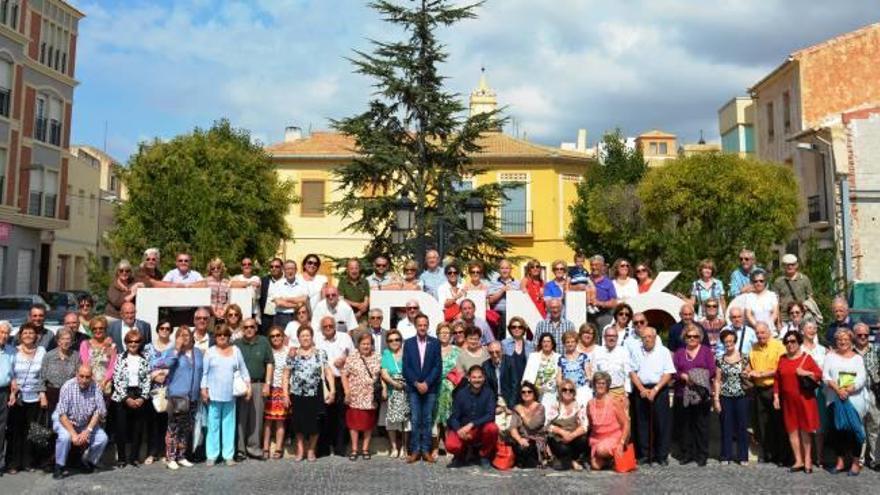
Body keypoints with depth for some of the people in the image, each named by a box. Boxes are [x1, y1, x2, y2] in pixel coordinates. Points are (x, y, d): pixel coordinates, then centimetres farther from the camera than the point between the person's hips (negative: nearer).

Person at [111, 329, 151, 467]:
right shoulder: (120, 358, 2)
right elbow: (117, 380, -3)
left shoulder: (144, 360, 7)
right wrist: (126, 398, -10)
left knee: (138, 429, 3)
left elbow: (147, 381, 4)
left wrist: (143, 398, -8)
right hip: (122, 398, -1)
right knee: (121, 429, 1)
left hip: (140, 398, 1)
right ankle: (121, 458, 12)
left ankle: (134, 457, 14)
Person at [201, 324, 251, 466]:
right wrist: (204, 389, -5)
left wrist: (248, 385, 2)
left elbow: (243, 370, 9)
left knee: (229, 425, 5)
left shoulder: (236, 351, 8)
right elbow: (204, 372, 1)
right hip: (214, 394, -2)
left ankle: (229, 455, 10)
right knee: (213, 425, 1)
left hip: (230, 395, 2)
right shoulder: (210, 352, 3)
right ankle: (211, 456, 8)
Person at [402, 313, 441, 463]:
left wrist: (427, 383, -10)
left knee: (428, 420, 2)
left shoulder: (435, 343, 4)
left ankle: (426, 450, 8)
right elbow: (406, 367, 1)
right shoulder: (408, 343, 5)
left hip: (430, 387, 0)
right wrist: (416, 383, -9)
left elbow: (438, 366, -1)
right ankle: (415, 450, 4)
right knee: (415, 420, -1)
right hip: (413, 387, 0)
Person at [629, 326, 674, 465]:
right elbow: (632, 372, 7)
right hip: (641, 389, 2)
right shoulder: (636, 352, 8)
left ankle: (662, 456, 7)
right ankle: (644, 455, 11)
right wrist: (642, 389, -6)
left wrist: (655, 389, -12)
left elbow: (668, 373, -3)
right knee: (642, 423, 3)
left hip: (659, 389, -2)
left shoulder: (664, 351, 1)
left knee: (661, 423, -1)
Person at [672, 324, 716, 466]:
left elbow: (712, 370, -1)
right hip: (682, 394, 2)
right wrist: (684, 376, -14)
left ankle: (702, 455, 7)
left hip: (702, 394, -2)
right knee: (684, 425, 4)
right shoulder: (679, 353, 15)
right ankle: (686, 454, 12)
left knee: (701, 425, -1)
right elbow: (674, 371, 4)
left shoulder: (706, 351, 8)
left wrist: (699, 377, -16)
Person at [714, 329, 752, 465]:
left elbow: (749, 375, 11)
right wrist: (716, 399, -1)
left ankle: (742, 456, 15)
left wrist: (746, 375, -13)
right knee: (726, 426, 5)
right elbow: (718, 380, 4)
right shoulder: (720, 360, 3)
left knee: (742, 426, 4)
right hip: (725, 397, 1)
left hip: (741, 396, 0)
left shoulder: (744, 358, 1)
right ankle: (726, 456, 15)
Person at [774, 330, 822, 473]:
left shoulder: (806, 358, -2)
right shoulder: (782, 359, 9)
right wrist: (776, 396, 4)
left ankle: (808, 460, 12)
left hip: (804, 399, -4)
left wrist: (806, 373, -20)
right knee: (792, 430, 5)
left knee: (805, 429, 1)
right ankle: (798, 461, 13)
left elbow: (819, 375, -4)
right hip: (788, 401, 4)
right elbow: (777, 379, 9)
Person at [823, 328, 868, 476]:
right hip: (835, 400, 1)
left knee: (854, 430, -2)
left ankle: (855, 462, 10)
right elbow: (825, 376, -1)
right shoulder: (830, 356, 9)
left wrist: (848, 390, -17)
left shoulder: (857, 357, 8)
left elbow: (861, 378, -3)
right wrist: (837, 389, -16)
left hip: (854, 400, -1)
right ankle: (840, 461, 16)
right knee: (837, 430, 4)